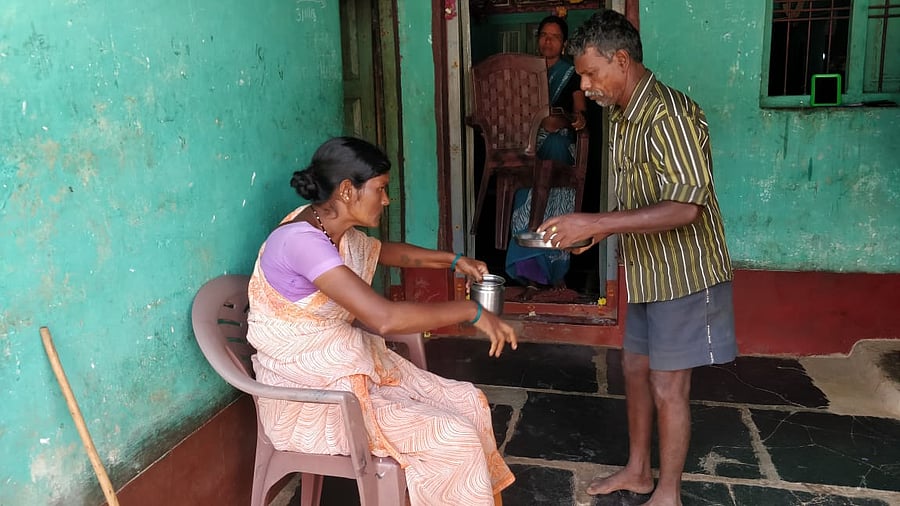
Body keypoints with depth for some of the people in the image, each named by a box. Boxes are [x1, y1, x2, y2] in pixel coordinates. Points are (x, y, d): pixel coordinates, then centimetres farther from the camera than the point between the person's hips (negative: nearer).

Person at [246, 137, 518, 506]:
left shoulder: (340, 233, 1)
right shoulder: (301, 240, -27)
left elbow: (385, 251, 25)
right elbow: (384, 318, -35)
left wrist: (454, 261, 17)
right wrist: (470, 311, -24)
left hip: (350, 366, 9)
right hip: (308, 394, -9)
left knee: (469, 403, 3)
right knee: (454, 439, -15)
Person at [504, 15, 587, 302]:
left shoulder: (571, 74, 5)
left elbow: (579, 112, -5)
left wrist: (565, 121, -28)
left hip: (559, 151, -2)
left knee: (558, 215, -3)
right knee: (527, 214, -6)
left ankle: (558, 277, 10)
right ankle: (532, 279, -1)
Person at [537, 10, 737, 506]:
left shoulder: (669, 114, -22)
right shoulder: (620, 117, 8)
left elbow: (685, 207, -30)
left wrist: (598, 222, -31)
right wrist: (591, 229, 2)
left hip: (682, 274, -9)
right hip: (647, 274, 9)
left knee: (668, 386, 2)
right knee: (635, 368, 17)